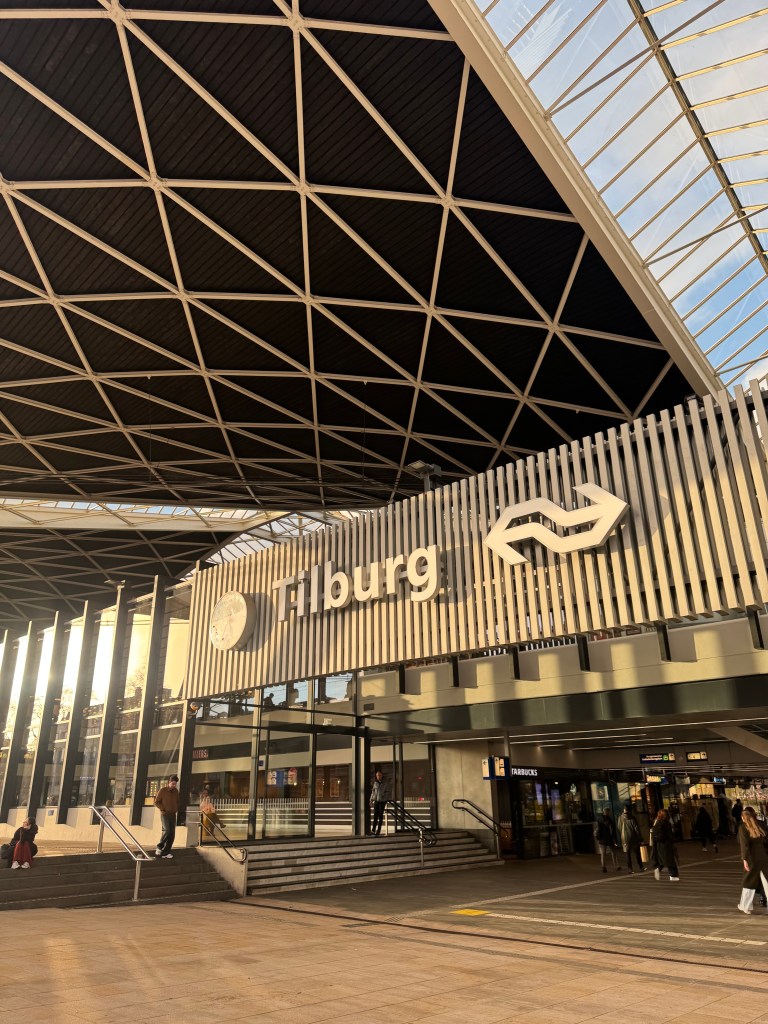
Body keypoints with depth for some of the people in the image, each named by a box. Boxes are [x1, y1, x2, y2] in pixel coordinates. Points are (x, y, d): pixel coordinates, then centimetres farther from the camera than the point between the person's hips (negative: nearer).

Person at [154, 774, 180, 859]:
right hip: (165, 814, -5)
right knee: (167, 830, -21)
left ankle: (166, 852, 8)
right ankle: (159, 847, -1)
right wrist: (163, 809, -12)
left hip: (173, 814, 5)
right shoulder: (163, 790, -6)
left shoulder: (176, 791, 9)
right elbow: (156, 802, -3)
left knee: (172, 834, 1)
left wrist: (177, 809, 6)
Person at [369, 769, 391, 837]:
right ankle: (373, 830, 2)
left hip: (382, 801, -3)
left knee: (380, 815, 3)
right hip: (376, 801, 3)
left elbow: (389, 792, -3)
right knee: (375, 815, 2)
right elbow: (373, 791, 14)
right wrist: (371, 800, 10)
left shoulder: (386, 783, -6)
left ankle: (378, 831, 8)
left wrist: (388, 800, -10)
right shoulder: (375, 783, 7)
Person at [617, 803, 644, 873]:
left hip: (625, 838, 1)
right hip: (634, 838, -1)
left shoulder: (620, 817, -3)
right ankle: (640, 867, 21)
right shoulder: (632, 818, -10)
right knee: (637, 854, 15)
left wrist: (621, 838, 12)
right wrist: (640, 838, -2)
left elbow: (618, 828, 3)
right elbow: (637, 828, -9)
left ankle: (630, 869, 5)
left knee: (628, 855, 6)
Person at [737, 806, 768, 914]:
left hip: (752, 858, -3)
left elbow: (744, 844, -13)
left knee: (749, 882, 10)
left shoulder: (743, 827, -5)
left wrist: (745, 859, -12)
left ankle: (745, 907, 20)